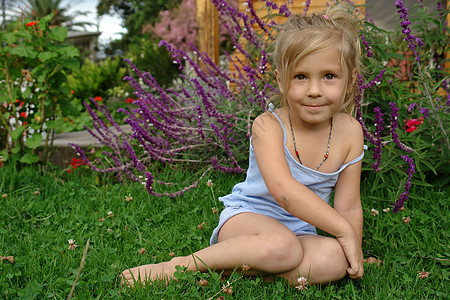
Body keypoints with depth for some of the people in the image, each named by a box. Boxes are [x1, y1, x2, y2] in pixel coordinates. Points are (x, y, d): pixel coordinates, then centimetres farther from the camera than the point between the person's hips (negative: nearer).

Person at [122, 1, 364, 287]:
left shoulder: (349, 132, -5)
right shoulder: (268, 125, -17)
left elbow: (349, 207, 1)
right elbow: (282, 189, -31)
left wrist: (354, 253, -5)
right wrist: (345, 231, -30)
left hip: (299, 230, 4)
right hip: (245, 217, -4)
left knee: (334, 260, -30)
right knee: (280, 246, -39)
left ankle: (234, 267, -22)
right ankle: (183, 264, -22)